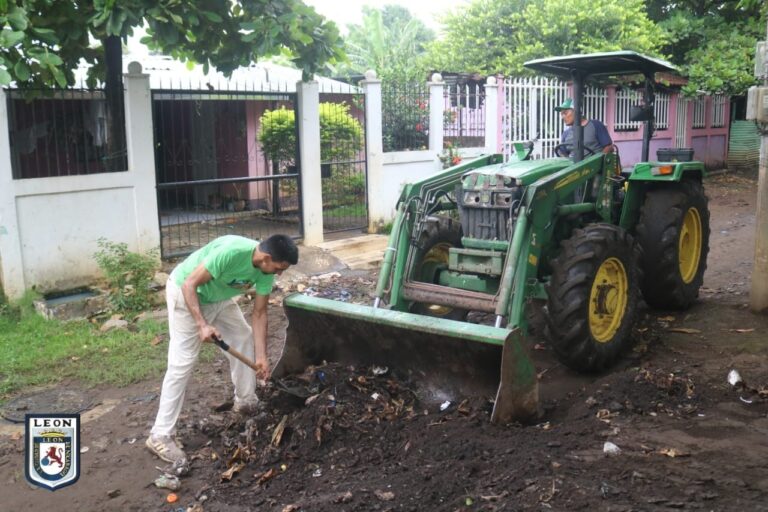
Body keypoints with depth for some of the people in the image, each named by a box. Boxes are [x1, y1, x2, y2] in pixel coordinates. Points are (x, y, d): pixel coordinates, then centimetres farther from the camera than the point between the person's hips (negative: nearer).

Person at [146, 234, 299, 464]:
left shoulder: (266, 271, -13)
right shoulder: (230, 252, -37)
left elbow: (259, 313, -5)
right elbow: (189, 284, -30)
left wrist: (261, 356, -9)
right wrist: (202, 324, -37)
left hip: (218, 297, 8)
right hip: (185, 292, -8)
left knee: (244, 338, 10)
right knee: (182, 363, -11)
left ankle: (245, 402, 29)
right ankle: (160, 436, -7)